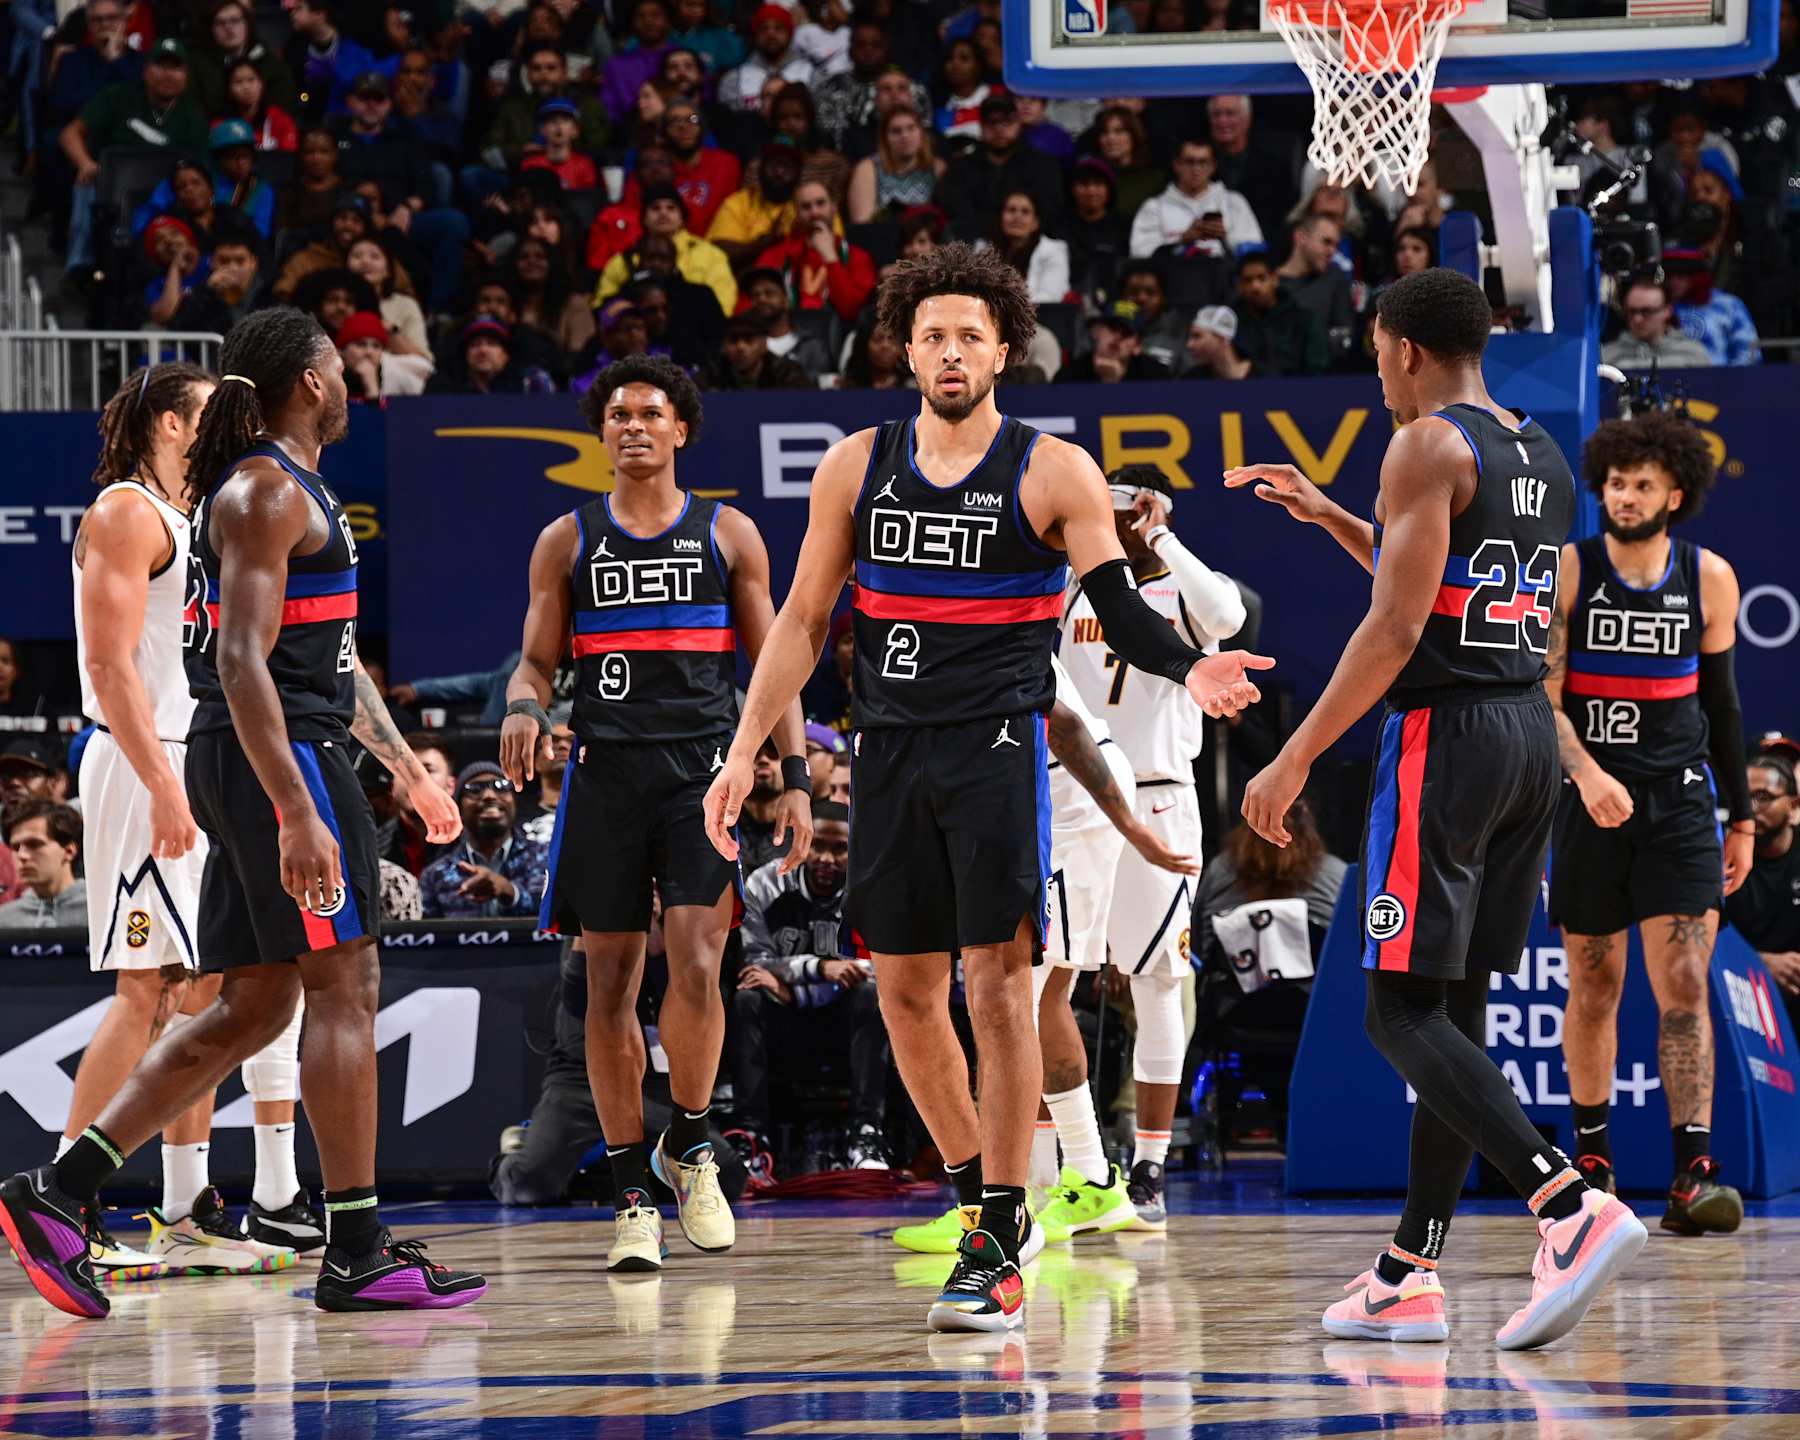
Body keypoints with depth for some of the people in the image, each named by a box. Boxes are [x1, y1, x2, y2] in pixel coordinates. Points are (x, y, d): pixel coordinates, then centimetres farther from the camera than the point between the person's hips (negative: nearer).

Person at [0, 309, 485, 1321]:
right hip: (279, 755, -10)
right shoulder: (265, 494, -12)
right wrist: (297, 813, -27)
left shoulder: (297, 490, 21)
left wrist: (408, 765, 31)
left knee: (253, 1007, 9)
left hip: (277, 759, 10)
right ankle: (358, 1254, -6)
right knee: (345, 988, -8)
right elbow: (243, 660, -21)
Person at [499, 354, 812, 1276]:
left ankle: (689, 1145, 7)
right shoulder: (566, 542, 11)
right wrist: (523, 709, -13)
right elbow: (536, 659, 11)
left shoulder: (729, 535, 9)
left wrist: (795, 776, 1)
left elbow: (772, 664, 10)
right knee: (610, 983, 0)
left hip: (705, 767, -1)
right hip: (605, 773, 1)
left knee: (695, 964, -16)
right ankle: (632, 1198, 6)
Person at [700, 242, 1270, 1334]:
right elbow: (804, 620, 13)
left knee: (997, 984, -10)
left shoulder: (1053, 473, -2)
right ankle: (982, 1195, 27)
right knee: (905, 989, 8)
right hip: (892, 748, 5)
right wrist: (745, 751, 7)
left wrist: (1186, 667, -28)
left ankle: (997, 1249, -9)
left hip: (999, 744, -5)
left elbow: (1116, 600, -7)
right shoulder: (858, 467, 8)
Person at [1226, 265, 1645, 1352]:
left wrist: (1294, 761, -14)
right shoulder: (1543, 458, 16)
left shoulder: (1429, 447, -11)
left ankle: (1573, 1208, -26)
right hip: (1533, 733, 9)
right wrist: (1329, 518, 31)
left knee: (1404, 1012, -8)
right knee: (1458, 1007, 13)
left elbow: (1397, 628, -17)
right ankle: (1411, 1277, 15)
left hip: (1446, 735, -9)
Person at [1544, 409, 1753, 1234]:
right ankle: (1591, 1155, 25)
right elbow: (1538, 696, -8)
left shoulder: (1709, 579, 4)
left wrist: (1741, 816, 15)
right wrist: (1586, 772, -25)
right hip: (1591, 798, -1)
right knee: (1593, 985, 8)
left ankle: (1693, 1175, -16)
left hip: (1679, 802, 1)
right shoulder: (1567, 571, -3)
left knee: (1684, 985, -10)